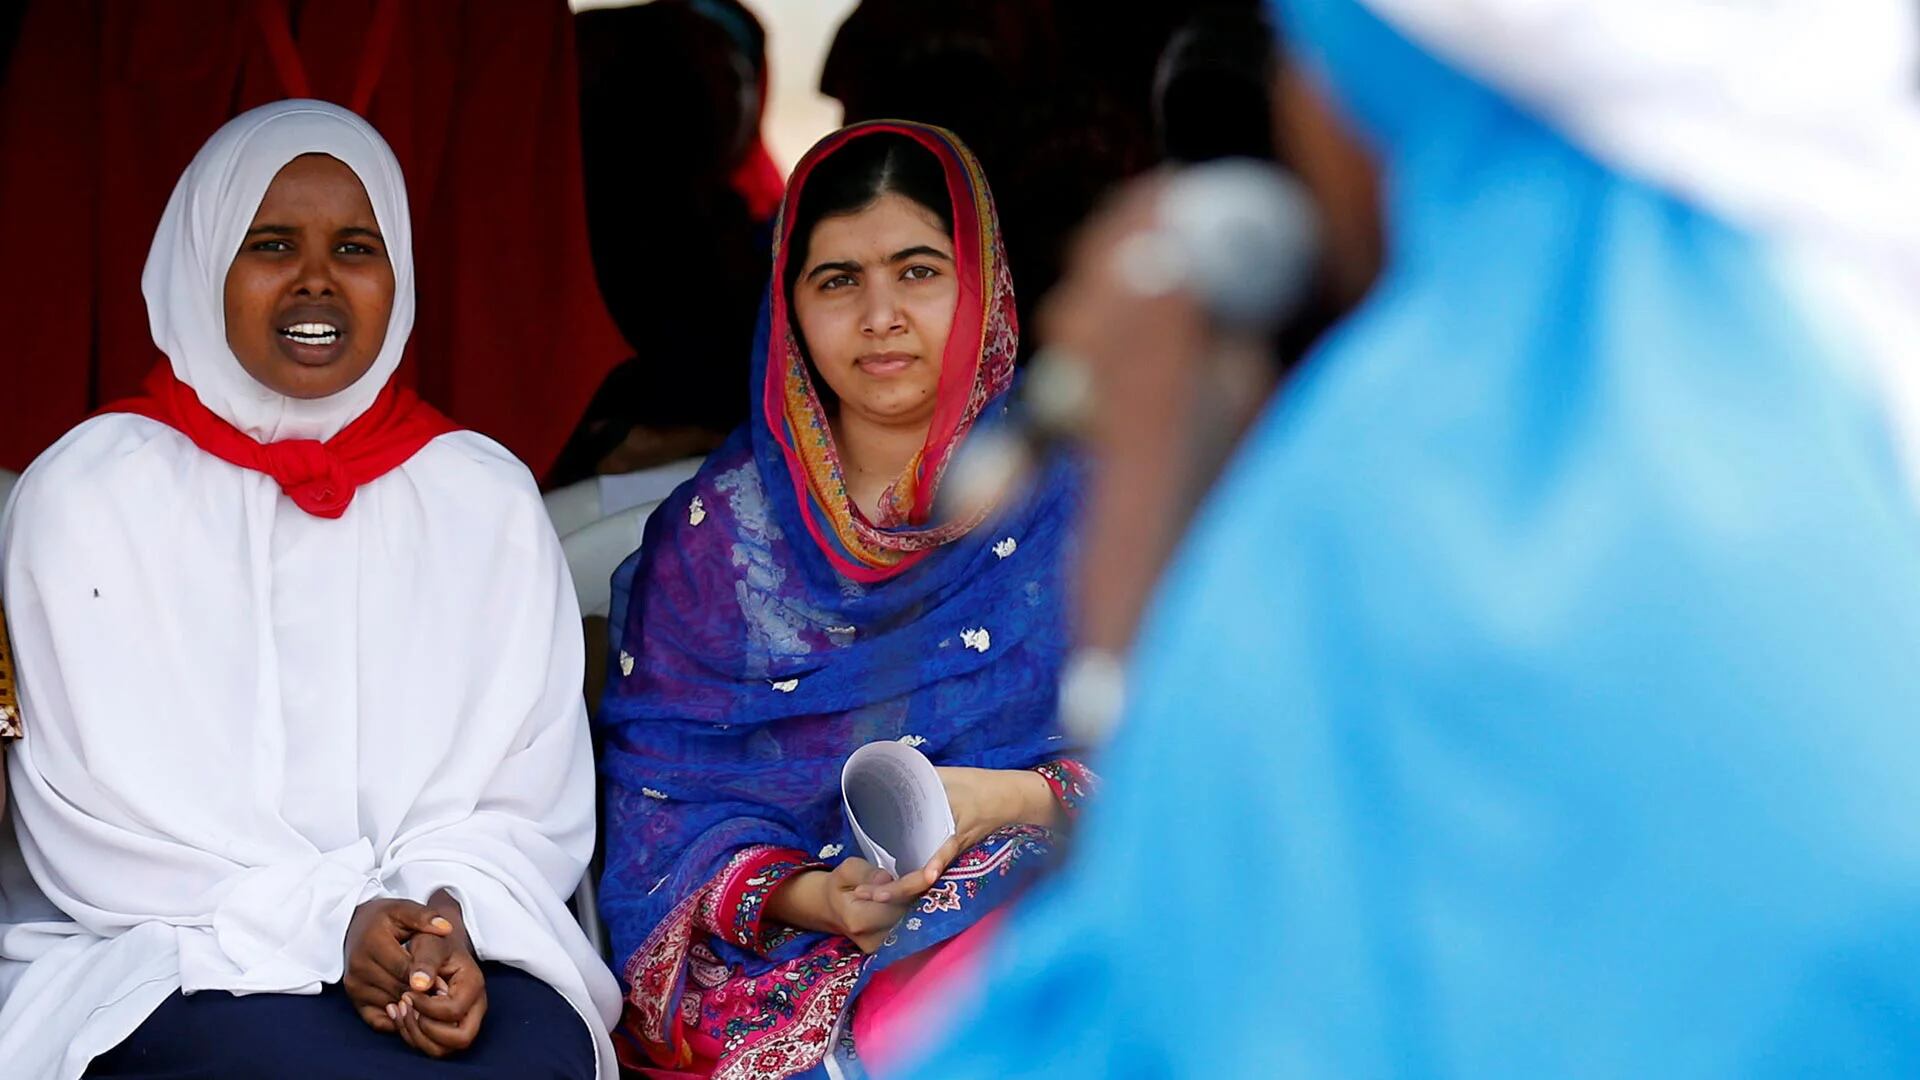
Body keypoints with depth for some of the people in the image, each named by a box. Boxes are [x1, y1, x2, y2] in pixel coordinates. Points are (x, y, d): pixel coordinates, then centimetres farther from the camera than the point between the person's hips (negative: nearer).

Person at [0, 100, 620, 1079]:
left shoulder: (487, 500, 12)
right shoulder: (86, 493, 4)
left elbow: (529, 799, 7)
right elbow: (96, 817, -3)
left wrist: (455, 918, -15)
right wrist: (332, 923, -15)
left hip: (451, 960, 3)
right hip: (151, 963, -3)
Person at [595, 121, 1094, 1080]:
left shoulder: (1073, 497, 9)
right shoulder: (714, 532, 12)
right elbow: (660, 795, 6)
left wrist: (1020, 800, -14)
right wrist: (809, 897, -14)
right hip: (783, 956, 0)